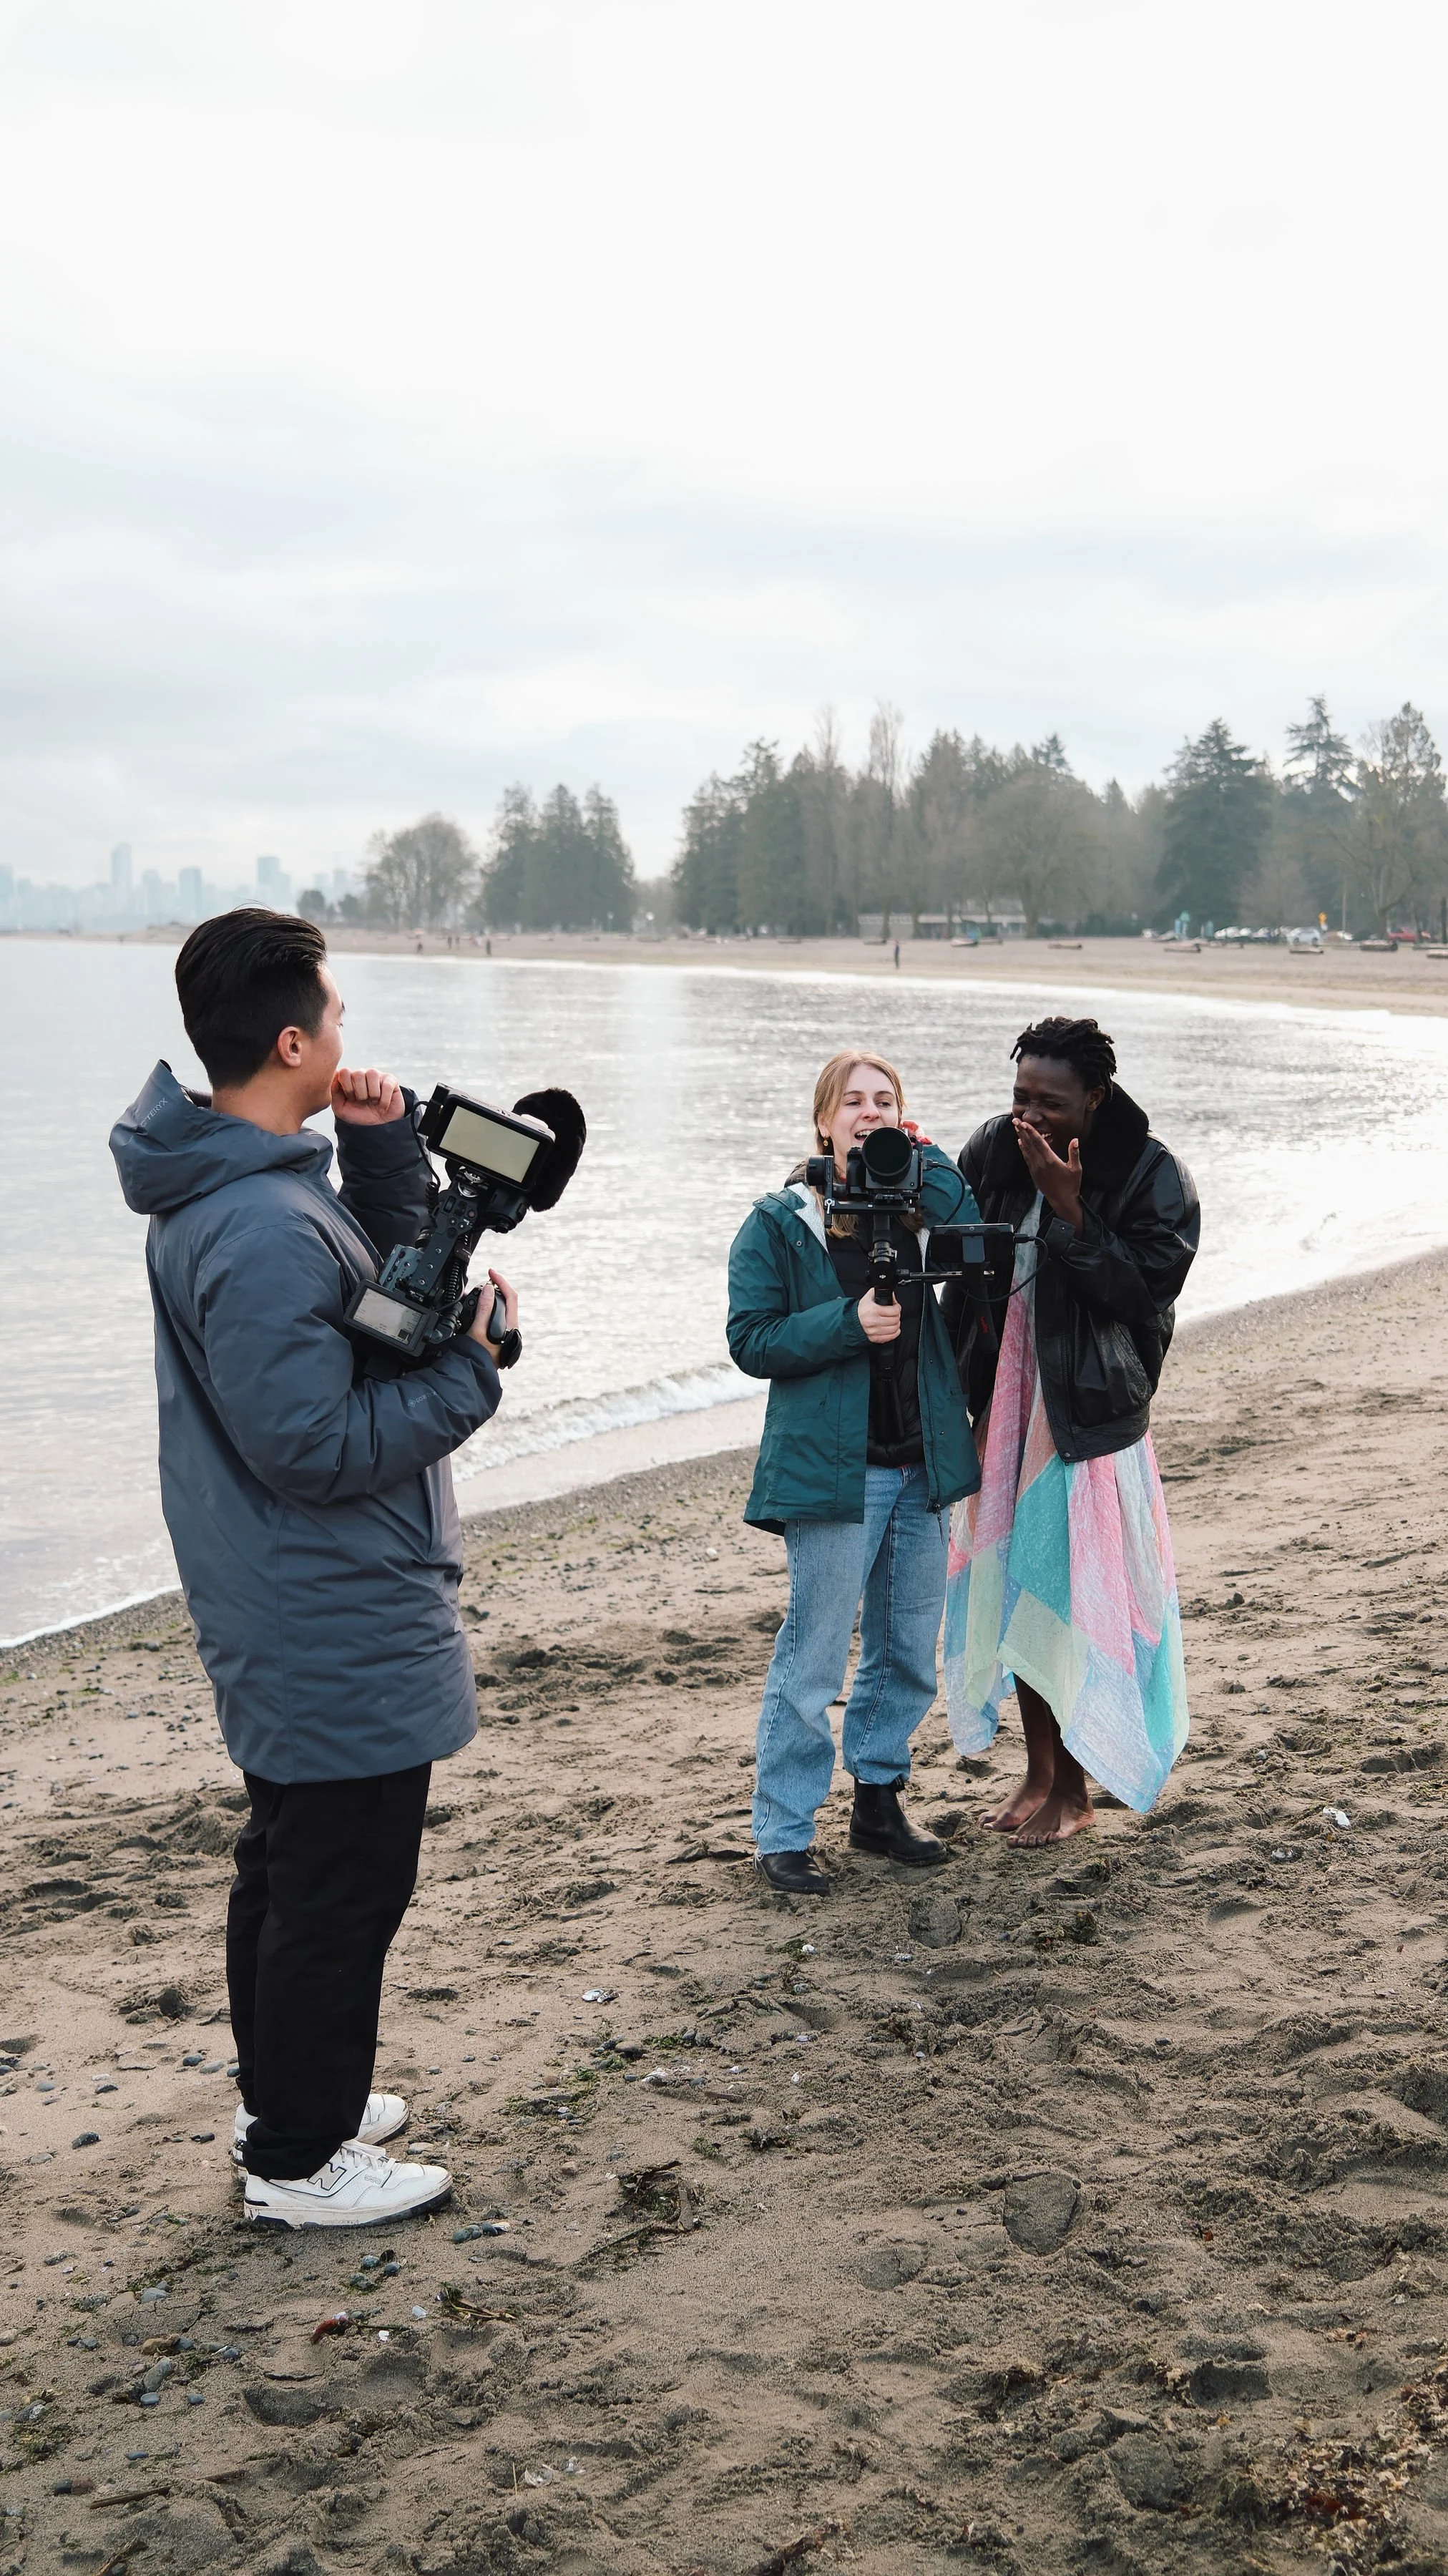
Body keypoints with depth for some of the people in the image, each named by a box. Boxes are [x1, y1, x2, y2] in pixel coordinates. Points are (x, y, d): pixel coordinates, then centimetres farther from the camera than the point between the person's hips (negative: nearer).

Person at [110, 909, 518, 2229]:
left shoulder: (233, 1188, 5)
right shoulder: (262, 1231, -28)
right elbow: (319, 1446, -26)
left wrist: (387, 1153, 0)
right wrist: (471, 1364, -17)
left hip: (288, 1625, 11)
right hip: (344, 1636, -11)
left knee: (290, 1865, 23)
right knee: (342, 1890, 4)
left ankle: (292, 2094, 40)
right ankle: (300, 2157, 19)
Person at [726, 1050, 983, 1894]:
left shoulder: (917, 1207, 8)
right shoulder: (779, 1223, -4)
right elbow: (751, 1338, -7)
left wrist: (927, 1162, -9)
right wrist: (848, 1324, -19)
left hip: (920, 1468, 5)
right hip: (833, 1471, -5)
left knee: (909, 1651, 14)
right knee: (814, 1658, -3)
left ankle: (879, 1800, 30)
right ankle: (785, 1833, 8)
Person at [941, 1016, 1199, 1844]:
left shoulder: (1152, 1177, -12)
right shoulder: (992, 1151, 0)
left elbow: (1137, 1292, -18)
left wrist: (1068, 1209, -25)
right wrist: (959, 1391, 3)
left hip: (1090, 1413, -5)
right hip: (1006, 1403, 5)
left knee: (1076, 1593, 0)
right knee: (1015, 1587, 12)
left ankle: (1074, 1787, 15)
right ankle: (1038, 1770, 27)